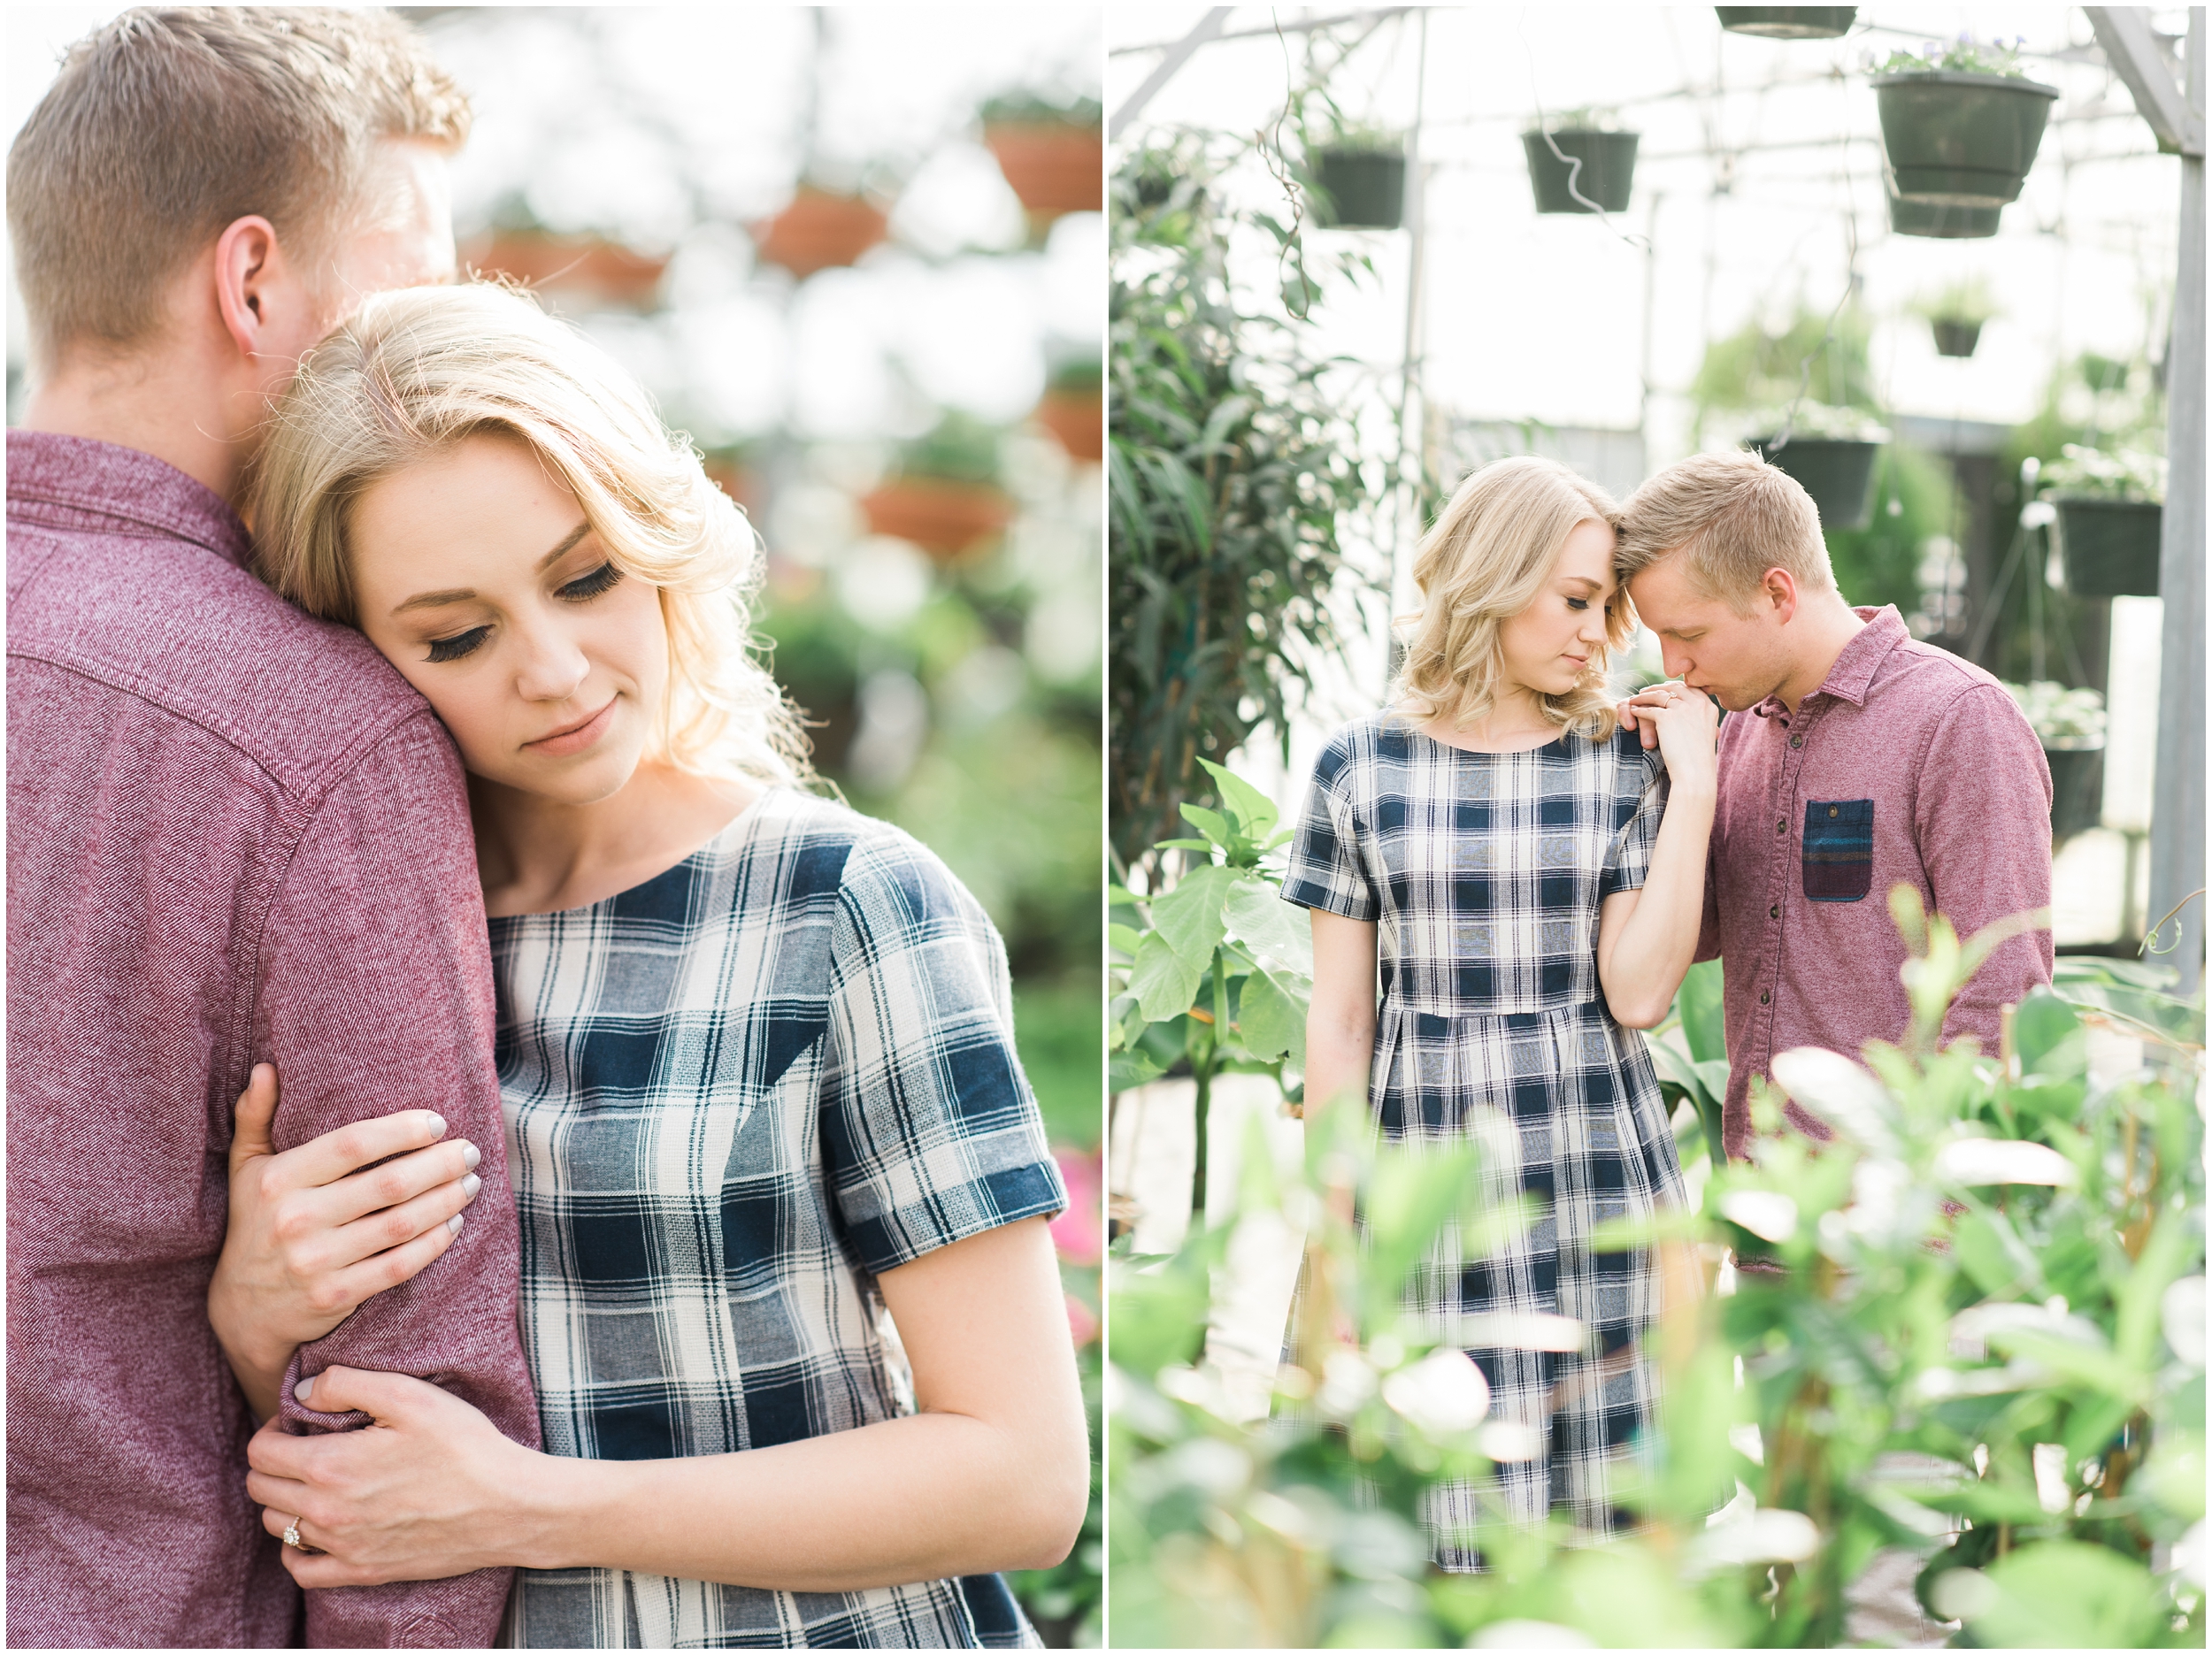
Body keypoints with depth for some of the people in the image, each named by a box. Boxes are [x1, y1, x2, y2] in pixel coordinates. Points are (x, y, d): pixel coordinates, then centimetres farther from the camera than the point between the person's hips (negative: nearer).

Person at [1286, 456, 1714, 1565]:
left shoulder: (1622, 763, 4)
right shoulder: (1362, 767, 1)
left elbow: (1637, 994, -6)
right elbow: (1339, 1021, 2)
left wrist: (1693, 785, -7)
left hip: (1596, 1167, 1)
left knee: (1606, 1491, 1)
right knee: (1454, 1505, 2)